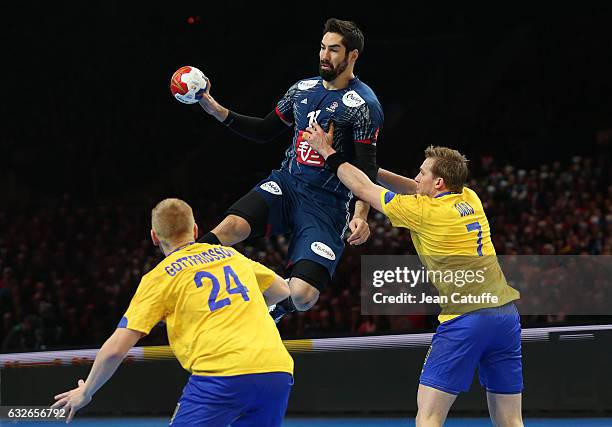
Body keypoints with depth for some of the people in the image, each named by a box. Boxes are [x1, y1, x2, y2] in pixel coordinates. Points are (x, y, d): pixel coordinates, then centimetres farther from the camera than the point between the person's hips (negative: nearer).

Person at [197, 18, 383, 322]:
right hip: (285, 183, 5)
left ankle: (271, 308, 18)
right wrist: (215, 109, 12)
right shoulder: (303, 90, 12)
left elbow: (366, 168, -11)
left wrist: (361, 215, -26)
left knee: (302, 296, -18)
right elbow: (265, 131, 22)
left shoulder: (363, 105, -7)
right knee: (231, 226, -28)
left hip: (327, 203, -4)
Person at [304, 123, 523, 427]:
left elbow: (364, 189, 6)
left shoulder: (424, 212, -6)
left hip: (465, 320, -7)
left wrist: (327, 151, 18)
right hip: (506, 314, 7)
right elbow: (414, 190, 28)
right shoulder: (470, 200, 11)